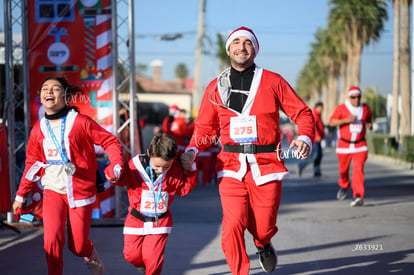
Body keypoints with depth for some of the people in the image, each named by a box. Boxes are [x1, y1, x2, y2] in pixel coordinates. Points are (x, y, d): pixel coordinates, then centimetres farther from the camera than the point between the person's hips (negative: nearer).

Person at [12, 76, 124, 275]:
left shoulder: (80, 122, -9)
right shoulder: (38, 129, 3)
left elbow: (110, 141, -4)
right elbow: (33, 163, 13)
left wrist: (116, 164, -23)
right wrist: (21, 196, 15)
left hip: (80, 190, -2)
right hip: (53, 190, 2)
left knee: (78, 246, 5)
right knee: (52, 239, -17)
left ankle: (92, 257, 42)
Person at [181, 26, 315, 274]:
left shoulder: (272, 81, 4)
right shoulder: (216, 87, 10)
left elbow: (302, 112, 5)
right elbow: (205, 127, 16)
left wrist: (305, 137, -14)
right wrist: (193, 150, -2)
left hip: (266, 165, -1)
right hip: (232, 167, 1)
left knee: (263, 227, 5)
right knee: (233, 226, -13)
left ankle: (263, 246, 43)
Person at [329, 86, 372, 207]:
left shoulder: (365, 108, 6)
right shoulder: (341, 108, -6)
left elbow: (368, 117, 26)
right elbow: (332, 122, -11)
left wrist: (369, 123, 4)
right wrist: (346, 120, -24)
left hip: (360, 146, 0)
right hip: (344, 144, 0)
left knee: (358, 169, -15)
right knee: (343, 169, 12)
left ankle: (358, 196, -21)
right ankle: (344, 185, 44)